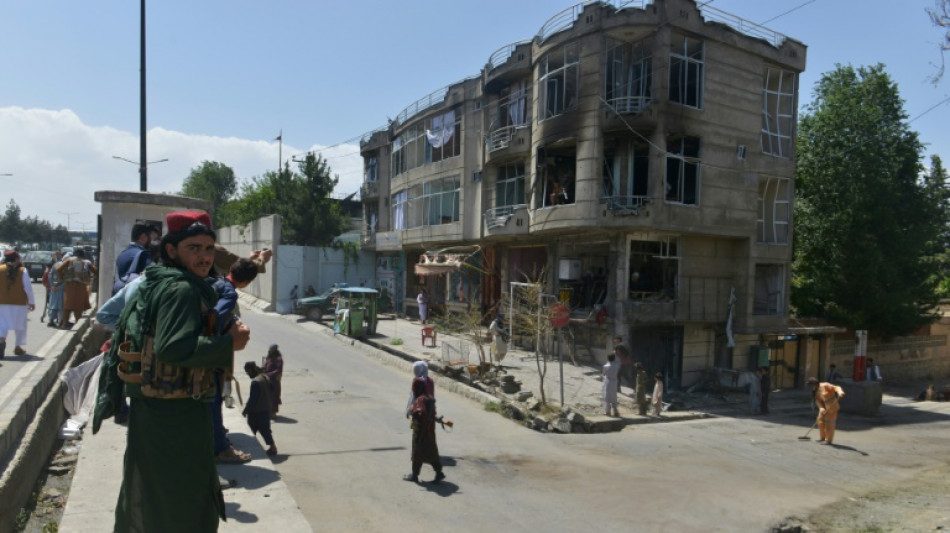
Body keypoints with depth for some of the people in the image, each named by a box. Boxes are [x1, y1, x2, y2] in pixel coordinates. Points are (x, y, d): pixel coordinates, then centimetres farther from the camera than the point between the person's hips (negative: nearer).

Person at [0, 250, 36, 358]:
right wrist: (31, 302, 0)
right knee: (20, 325, 12)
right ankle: (18, 347, 15)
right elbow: (28, 287, -7)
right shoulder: (22, 270, -8)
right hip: (19, 302, -1)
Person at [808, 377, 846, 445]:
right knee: (821, 422, 13)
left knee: (829, 424, -2)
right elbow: (818, 401, 0)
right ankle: (823, 438, 29)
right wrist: (821, 408, -18)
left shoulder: (825, 386, -14)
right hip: (824, 408, 8)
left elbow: (836, 387, -20)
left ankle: (829, 440, 9)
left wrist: (840, 391, -42)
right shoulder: (815, 392, 7)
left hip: (831, 407, -8)